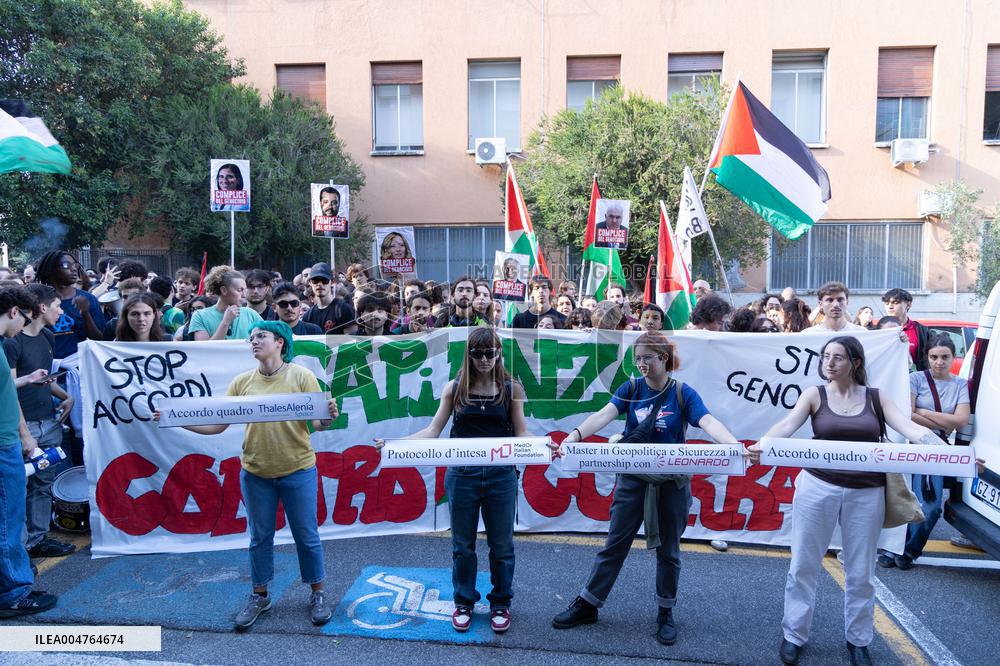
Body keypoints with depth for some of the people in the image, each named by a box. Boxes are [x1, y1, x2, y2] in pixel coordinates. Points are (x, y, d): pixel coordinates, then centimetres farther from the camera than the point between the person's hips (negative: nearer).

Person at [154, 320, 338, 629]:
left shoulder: (301, 376, -8)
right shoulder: (242, 381, 1)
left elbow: (317, 422, -9)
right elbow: (216, 425, 0)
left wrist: (328, 418, -31)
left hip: (297, 470, -3)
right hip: (255, 472, 3)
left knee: (306, 536, 9)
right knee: (260, 537, 16)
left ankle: (318, 595, 26)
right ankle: (259, 596, 34)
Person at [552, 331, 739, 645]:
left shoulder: (683, 393, -7)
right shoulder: (631, 389, -4)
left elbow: (709, 423, -21)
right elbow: (603, 415, -18)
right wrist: (573, 436, -34)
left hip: (672, 481, -1)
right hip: (633, 479, 1)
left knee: (668, 550, 13)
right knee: (615, 545, 9)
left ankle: (666, 612, 31)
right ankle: (587, 604, 22)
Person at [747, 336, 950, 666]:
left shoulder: (876, 398, 4)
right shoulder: (814, 395, 0)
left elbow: (911, 428, -5)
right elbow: (788, 423, -16)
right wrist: (761, 445, -35)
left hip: (866, 493, 1)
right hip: (818, 488, -1)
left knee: (861, 571, 12)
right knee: (804, 565, 6)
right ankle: (794, 635, 22)